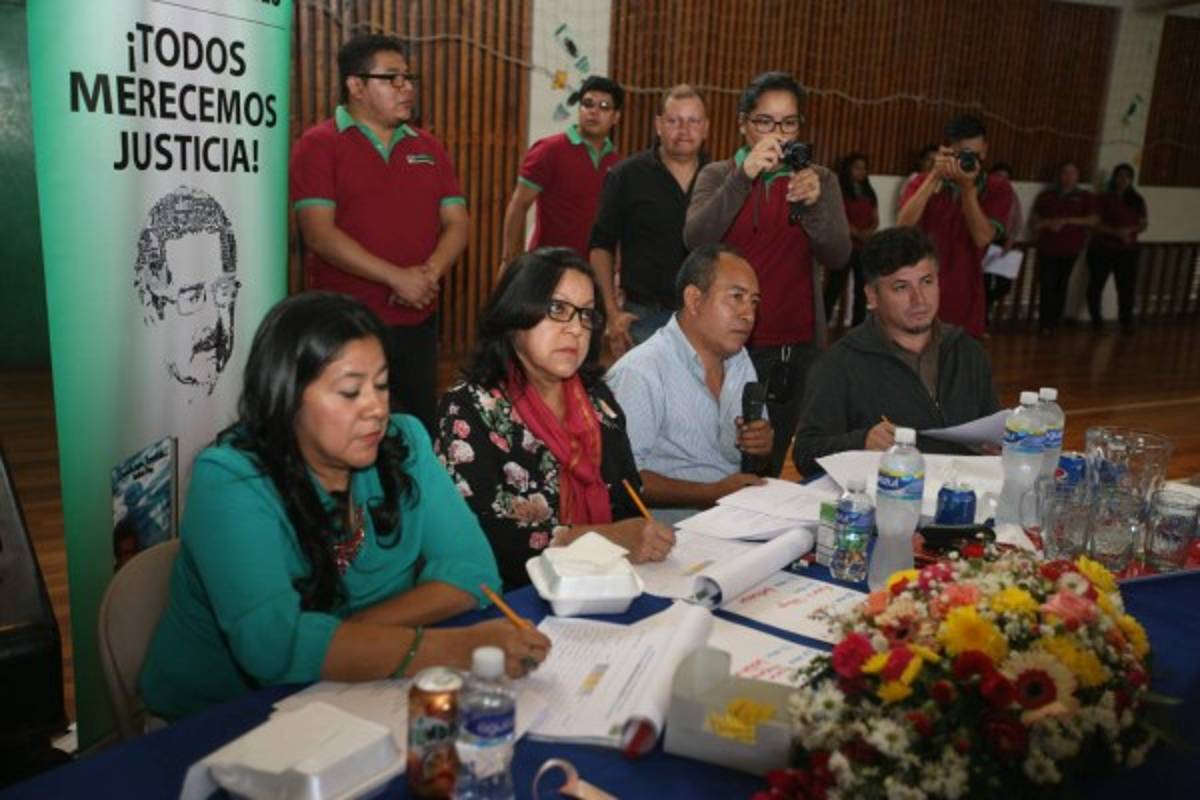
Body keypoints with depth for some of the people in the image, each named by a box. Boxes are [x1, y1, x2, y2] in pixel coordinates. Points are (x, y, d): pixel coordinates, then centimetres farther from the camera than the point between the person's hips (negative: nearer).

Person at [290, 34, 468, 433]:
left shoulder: (429, 149, 11)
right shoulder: (319, 145, -4)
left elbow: (456, 224, 7)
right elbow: (319, 234, -14)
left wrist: (430, 274, -13)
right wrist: (397, 277, -19)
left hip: (419, 322, 5)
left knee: (420, 428, 13)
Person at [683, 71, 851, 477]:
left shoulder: (819, 180, 7)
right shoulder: (718, 175, 3)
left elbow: (837, 256, -5)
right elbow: (695, 240, -15)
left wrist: (813, 204, -24)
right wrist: (743, 177, -27)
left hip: (796, 348, 2)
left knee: (768, 466, 8)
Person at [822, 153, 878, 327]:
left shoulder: (869, 193, 17)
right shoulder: (839, 192, -1)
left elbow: (875, 220, 16)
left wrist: (869, 231, -6)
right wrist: (856, 233, -18)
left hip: (866, 247, 6)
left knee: (862, 289, 5)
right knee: (834, 287, -9)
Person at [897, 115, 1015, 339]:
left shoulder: (997, 189, 0)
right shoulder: (922, 183, 2)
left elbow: (982, 237, -14)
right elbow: (904, 226, -16)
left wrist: (967, 186, -20)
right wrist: (935, 176, -20)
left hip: (965, 299, 0)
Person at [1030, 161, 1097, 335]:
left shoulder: (1085, 197, 7)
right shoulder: (1047, 195, 12)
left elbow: (1093, 220, -2)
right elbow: (1033, 219, 14)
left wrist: (1067, 220, -11)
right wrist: (1047, 223, -8)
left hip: (1070, 249, 0)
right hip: (1047, 248, 0)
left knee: (1061, 286, 0)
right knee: (1047, 286, -9)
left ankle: (1054, 323, 7)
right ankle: (1045, 324, -5)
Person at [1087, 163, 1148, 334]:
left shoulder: (1137, 200, 7)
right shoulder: (1104, 198, -5)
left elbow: (1144, 224, 7)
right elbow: (1096, 224, -10)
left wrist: (1129, 230, -13)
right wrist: (1116, 232, -22)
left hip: (1128, 251, 2)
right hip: (1102, 249, -2)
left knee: (1127, 288, -2)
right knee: (1096, 285, 4)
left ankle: (1126, 323, 8)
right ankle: (1096, 320, 19)